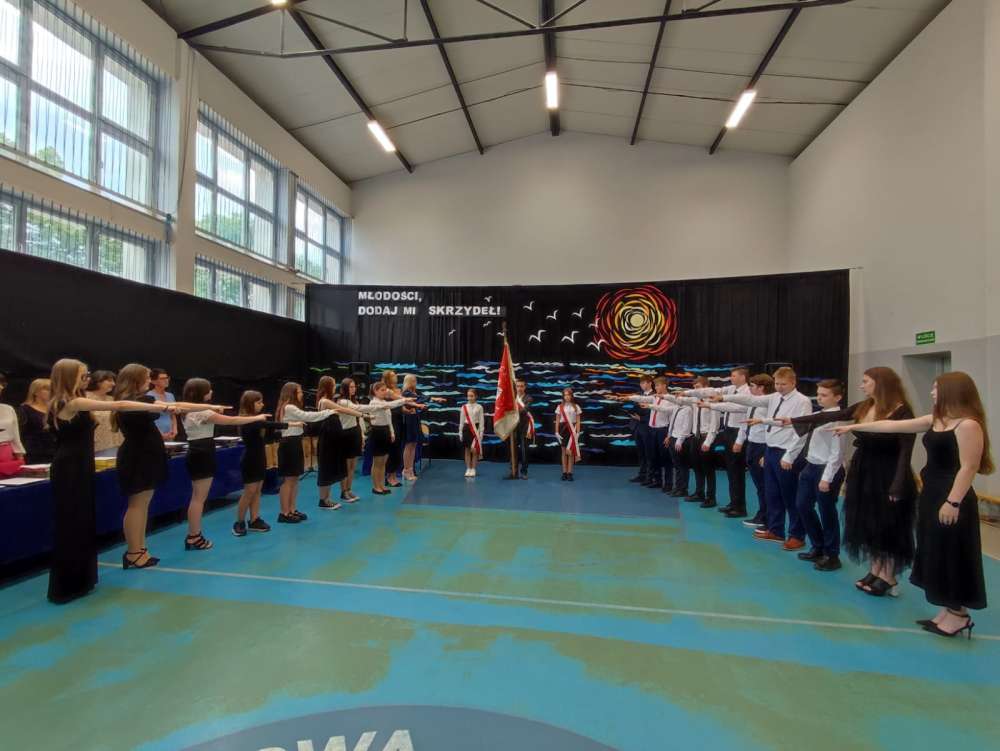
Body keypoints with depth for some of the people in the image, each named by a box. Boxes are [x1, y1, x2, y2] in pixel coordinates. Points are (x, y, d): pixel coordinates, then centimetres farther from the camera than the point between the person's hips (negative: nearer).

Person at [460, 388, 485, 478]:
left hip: (476, 429, -2)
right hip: (467, 429, 2)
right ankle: (468, 469, 12)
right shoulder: (464, 407, 5)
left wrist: (481, 433, -6)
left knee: (474, 450, -3)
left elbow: (481, 421, -1)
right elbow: (461, 421, 8)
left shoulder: (479, 407, -1)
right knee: (467, 450, 6)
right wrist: (460, 433, 5)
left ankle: (473, 469, 6)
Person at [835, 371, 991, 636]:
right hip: (931, 495, 9)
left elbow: (969, 468, -20)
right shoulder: (934, 420, 9)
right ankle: (948, 610, 25)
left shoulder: (969, 425, -17)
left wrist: (953, 502, -22)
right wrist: (853, 427, 13)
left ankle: (959, 614, 16)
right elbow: (892, 426, 13)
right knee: (936, 553, 14)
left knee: (953, 555, 1)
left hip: (952, 499, -9)